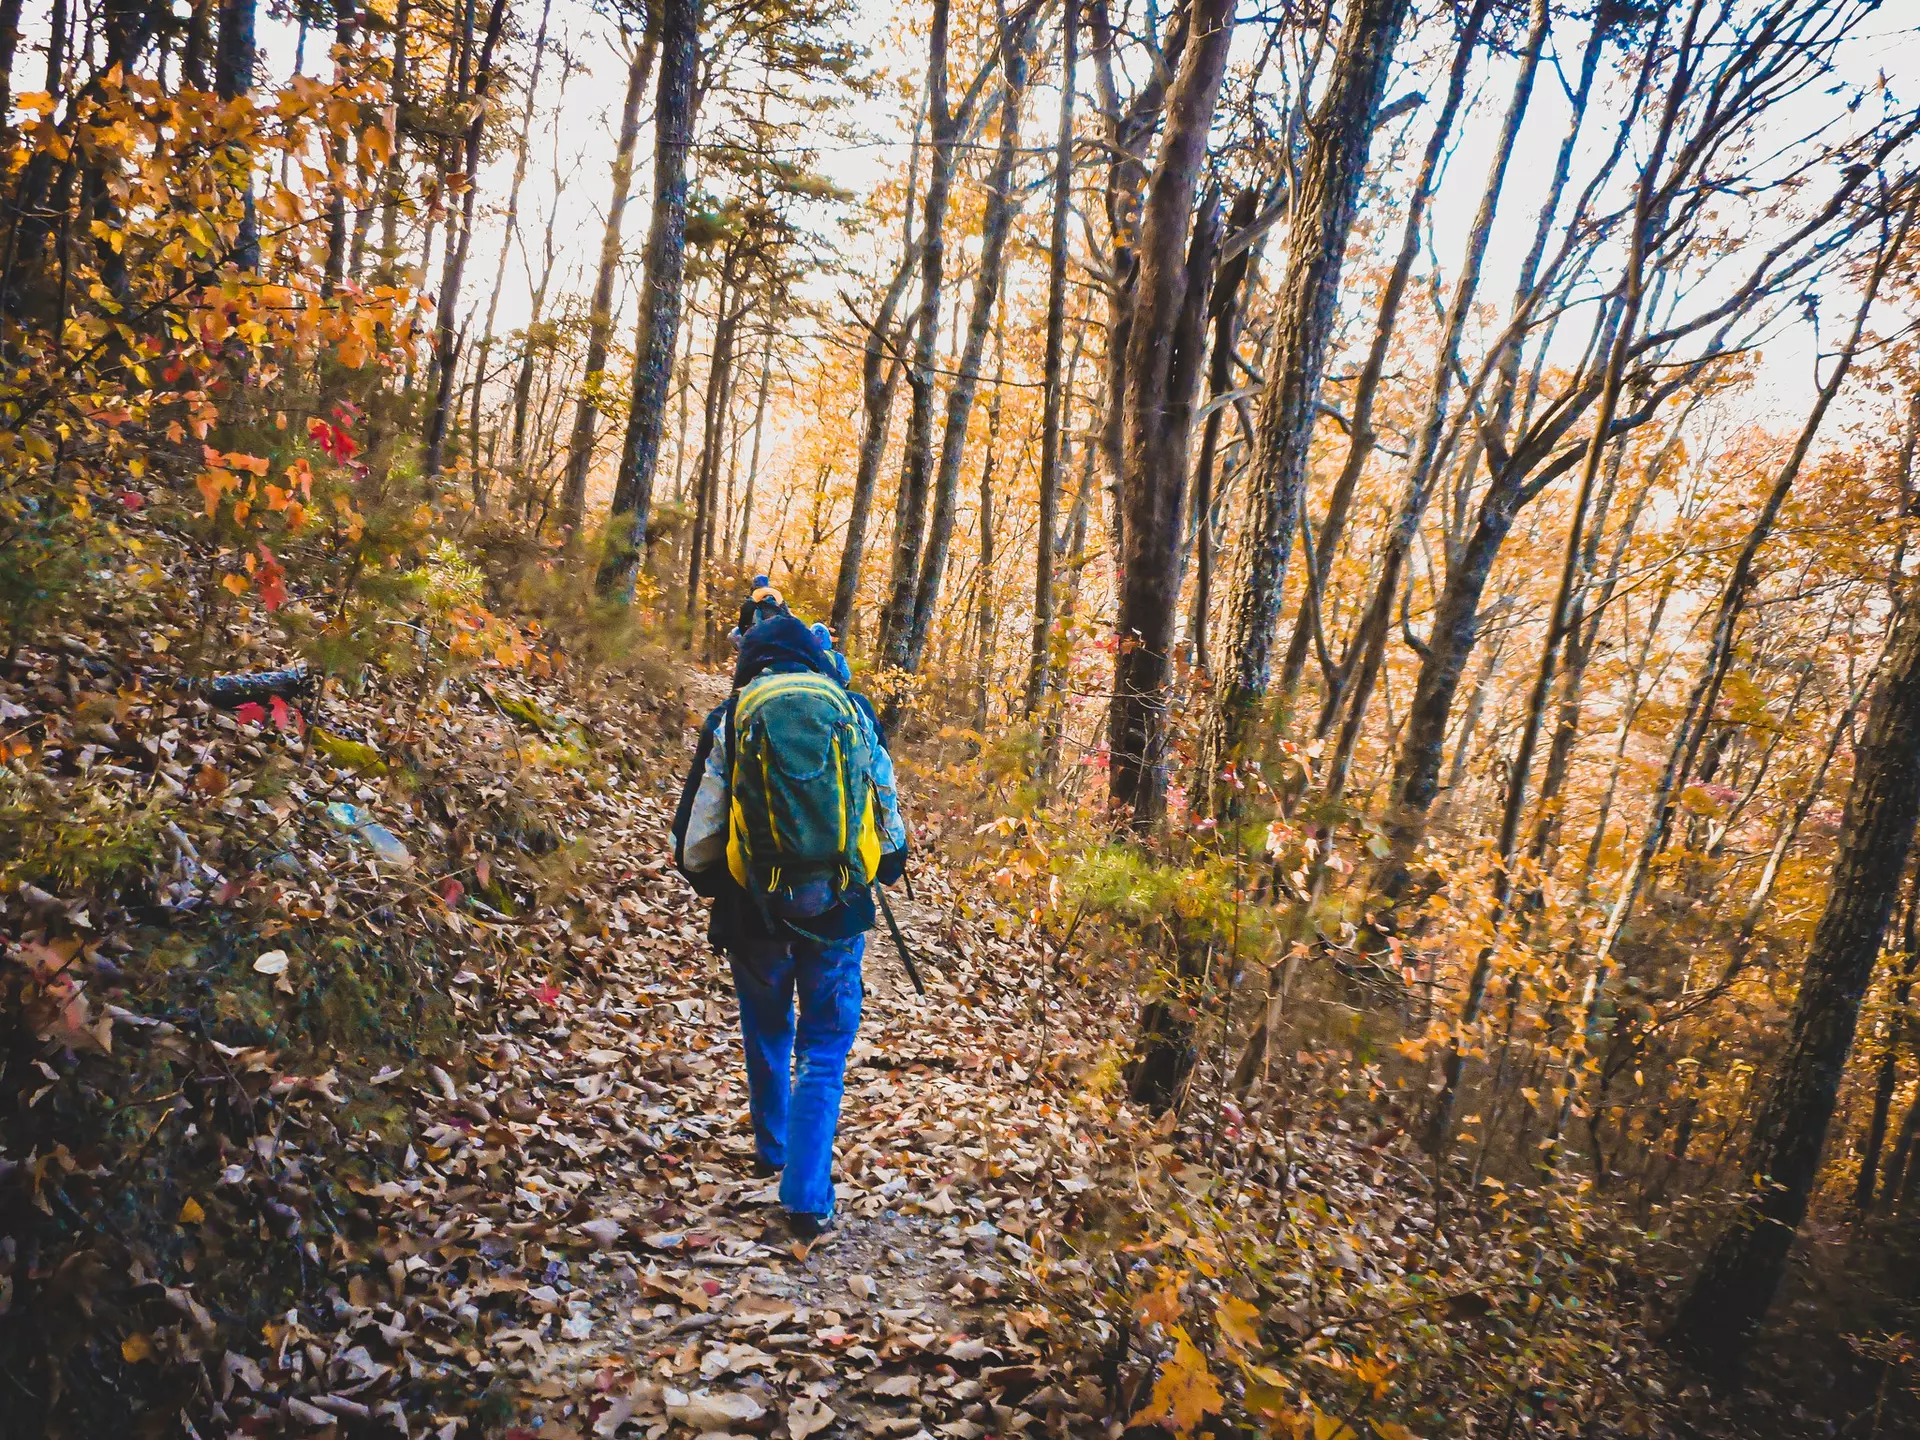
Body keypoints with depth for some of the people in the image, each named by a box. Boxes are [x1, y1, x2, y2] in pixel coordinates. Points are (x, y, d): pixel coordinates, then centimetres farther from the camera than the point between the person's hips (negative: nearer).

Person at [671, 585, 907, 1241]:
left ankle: (772, 1150, 44)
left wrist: (716, 887, 19)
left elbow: (694, 841, -1)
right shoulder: (854, 713, 0)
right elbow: (891, 822, 7)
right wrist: (880, 875, 26)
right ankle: (807, 1200, 2)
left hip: (756, 913, 1)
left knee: (767, 1037, 23)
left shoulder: (729, 720, -3)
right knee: (824, 1050, 9)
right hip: (838, 914, 0)